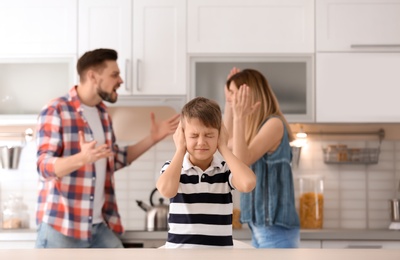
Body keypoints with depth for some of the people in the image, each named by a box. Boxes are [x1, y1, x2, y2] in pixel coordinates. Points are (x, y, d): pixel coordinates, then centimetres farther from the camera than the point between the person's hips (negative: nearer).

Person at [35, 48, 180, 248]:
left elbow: (116, 159, 23)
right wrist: (82, 158, -37)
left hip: (100, 225, 8)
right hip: (61, 227, -7)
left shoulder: (102, 113, 13)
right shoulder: (55, 111, -12)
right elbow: (44, 166, -19)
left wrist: (152, 138, 15)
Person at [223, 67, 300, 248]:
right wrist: (229, 103, 23)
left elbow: (242, 160, -21)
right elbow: (228, 143, 30)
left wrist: (239, 118, -22)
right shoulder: (259, 126, 13)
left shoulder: (274, 123, -12)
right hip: (261, 226, 9)